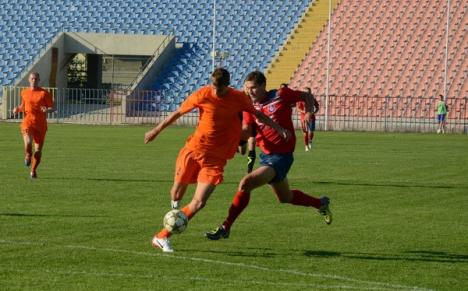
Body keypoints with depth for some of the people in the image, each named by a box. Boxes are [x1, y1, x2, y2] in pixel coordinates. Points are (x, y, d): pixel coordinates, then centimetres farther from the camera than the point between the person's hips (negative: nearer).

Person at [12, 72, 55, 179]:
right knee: (28, 142, -28)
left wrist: (47, 110, -21)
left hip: (41, 125, 0)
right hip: (27, 122, 0)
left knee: (38, 150, 1)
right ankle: (28, 155, 6)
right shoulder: (24, 92, 10)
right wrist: (18, 109, 4)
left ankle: (33, 171, 21)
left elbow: (53, 108, 1)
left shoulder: (44, 93, 0)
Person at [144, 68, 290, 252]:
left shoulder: (238, 98, -5)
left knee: (199, 202, -12)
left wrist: (279, 128, 1)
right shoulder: (202, 95, -7)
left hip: (216, 158, 0)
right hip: (194, 149, 0)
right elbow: (178, 113, 5)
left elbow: (258, 115, 11)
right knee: (177, 192, 9)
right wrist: (157, 130, 13)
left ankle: (162, 237, -6)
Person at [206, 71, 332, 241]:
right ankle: (321, 204, 47)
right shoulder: (252, 106, 2)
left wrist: (308, 114, -17)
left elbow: (307, 96, 1)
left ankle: (225, 228, -16)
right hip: (266, 155, 8)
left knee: (246, 183, -23)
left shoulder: (281, 95, -12)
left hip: (281, 156, -8)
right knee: (285, 197, 22)